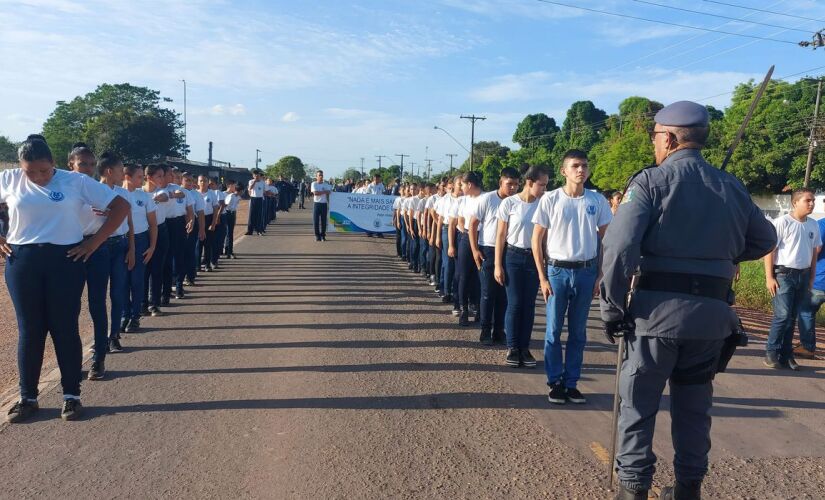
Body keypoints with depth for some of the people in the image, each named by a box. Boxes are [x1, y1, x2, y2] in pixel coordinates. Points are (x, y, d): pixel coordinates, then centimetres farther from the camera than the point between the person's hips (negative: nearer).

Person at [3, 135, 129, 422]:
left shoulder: (76, 181, -2)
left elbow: (121, 206, -2)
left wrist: (94, 243, -5)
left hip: (65, 260, -2)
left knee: (65, 328, 2)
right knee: (29, 330, 7)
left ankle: (71, 395, 14)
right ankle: (27, 396, 20)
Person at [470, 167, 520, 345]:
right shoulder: (486, 199, -8)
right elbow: (473, 224, -3)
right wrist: (475, 250, -7)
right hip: (488, 251, -2)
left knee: (503, 293, 8)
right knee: (488, 292, 2)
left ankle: (499, 329, 19)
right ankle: (485, 330, 12)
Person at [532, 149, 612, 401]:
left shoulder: (597, 201, 2)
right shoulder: (550, 199, -4)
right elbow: (537, 240, -1)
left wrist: (600, 275, 2)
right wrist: (542, 277, -5)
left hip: (586, 271, 2)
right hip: (557, 270, -2)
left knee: (578, 331, 9)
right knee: (554, 330, 4)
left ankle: (571, 383, 19)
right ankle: (556, 382, 17)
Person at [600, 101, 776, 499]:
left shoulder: (652, 181, -7)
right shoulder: (731, 187, 10)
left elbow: (619, 247, -18)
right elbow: (765, 240, 21)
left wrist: (612, 307, -11)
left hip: (657, 309, -5)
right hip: (712, 313, 5)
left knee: (638, 404, 8)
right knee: (694, 404, 19)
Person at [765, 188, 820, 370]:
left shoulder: (814, 225, 8)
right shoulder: (782, 222, -10)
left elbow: (814, 253, 16)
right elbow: (770, 250, -9)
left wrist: (811, 279, 13)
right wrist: (769, 277, -12)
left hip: (803, 276, 5)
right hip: (784, 274, -5)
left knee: (792, 317, 9)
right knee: (782, 315, -10)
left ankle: (786, 355, 16)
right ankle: (771, 353, 2)